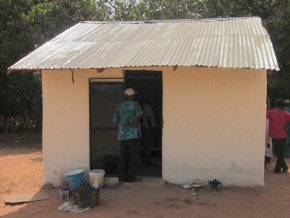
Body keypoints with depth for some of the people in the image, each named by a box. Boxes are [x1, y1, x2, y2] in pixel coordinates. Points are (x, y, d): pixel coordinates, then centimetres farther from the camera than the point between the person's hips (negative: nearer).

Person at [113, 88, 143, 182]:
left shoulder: (119, 106, 9)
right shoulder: (135, 104, -4)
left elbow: (115, 120, 5)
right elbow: (139, 114, -22)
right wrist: (135, 122, -9)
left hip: (122, 135, 5)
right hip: (133, 134, -5)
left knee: (124, 156, 10)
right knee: (134, 156, 1)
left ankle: (122, 176, 10)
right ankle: (131, 177, 1)